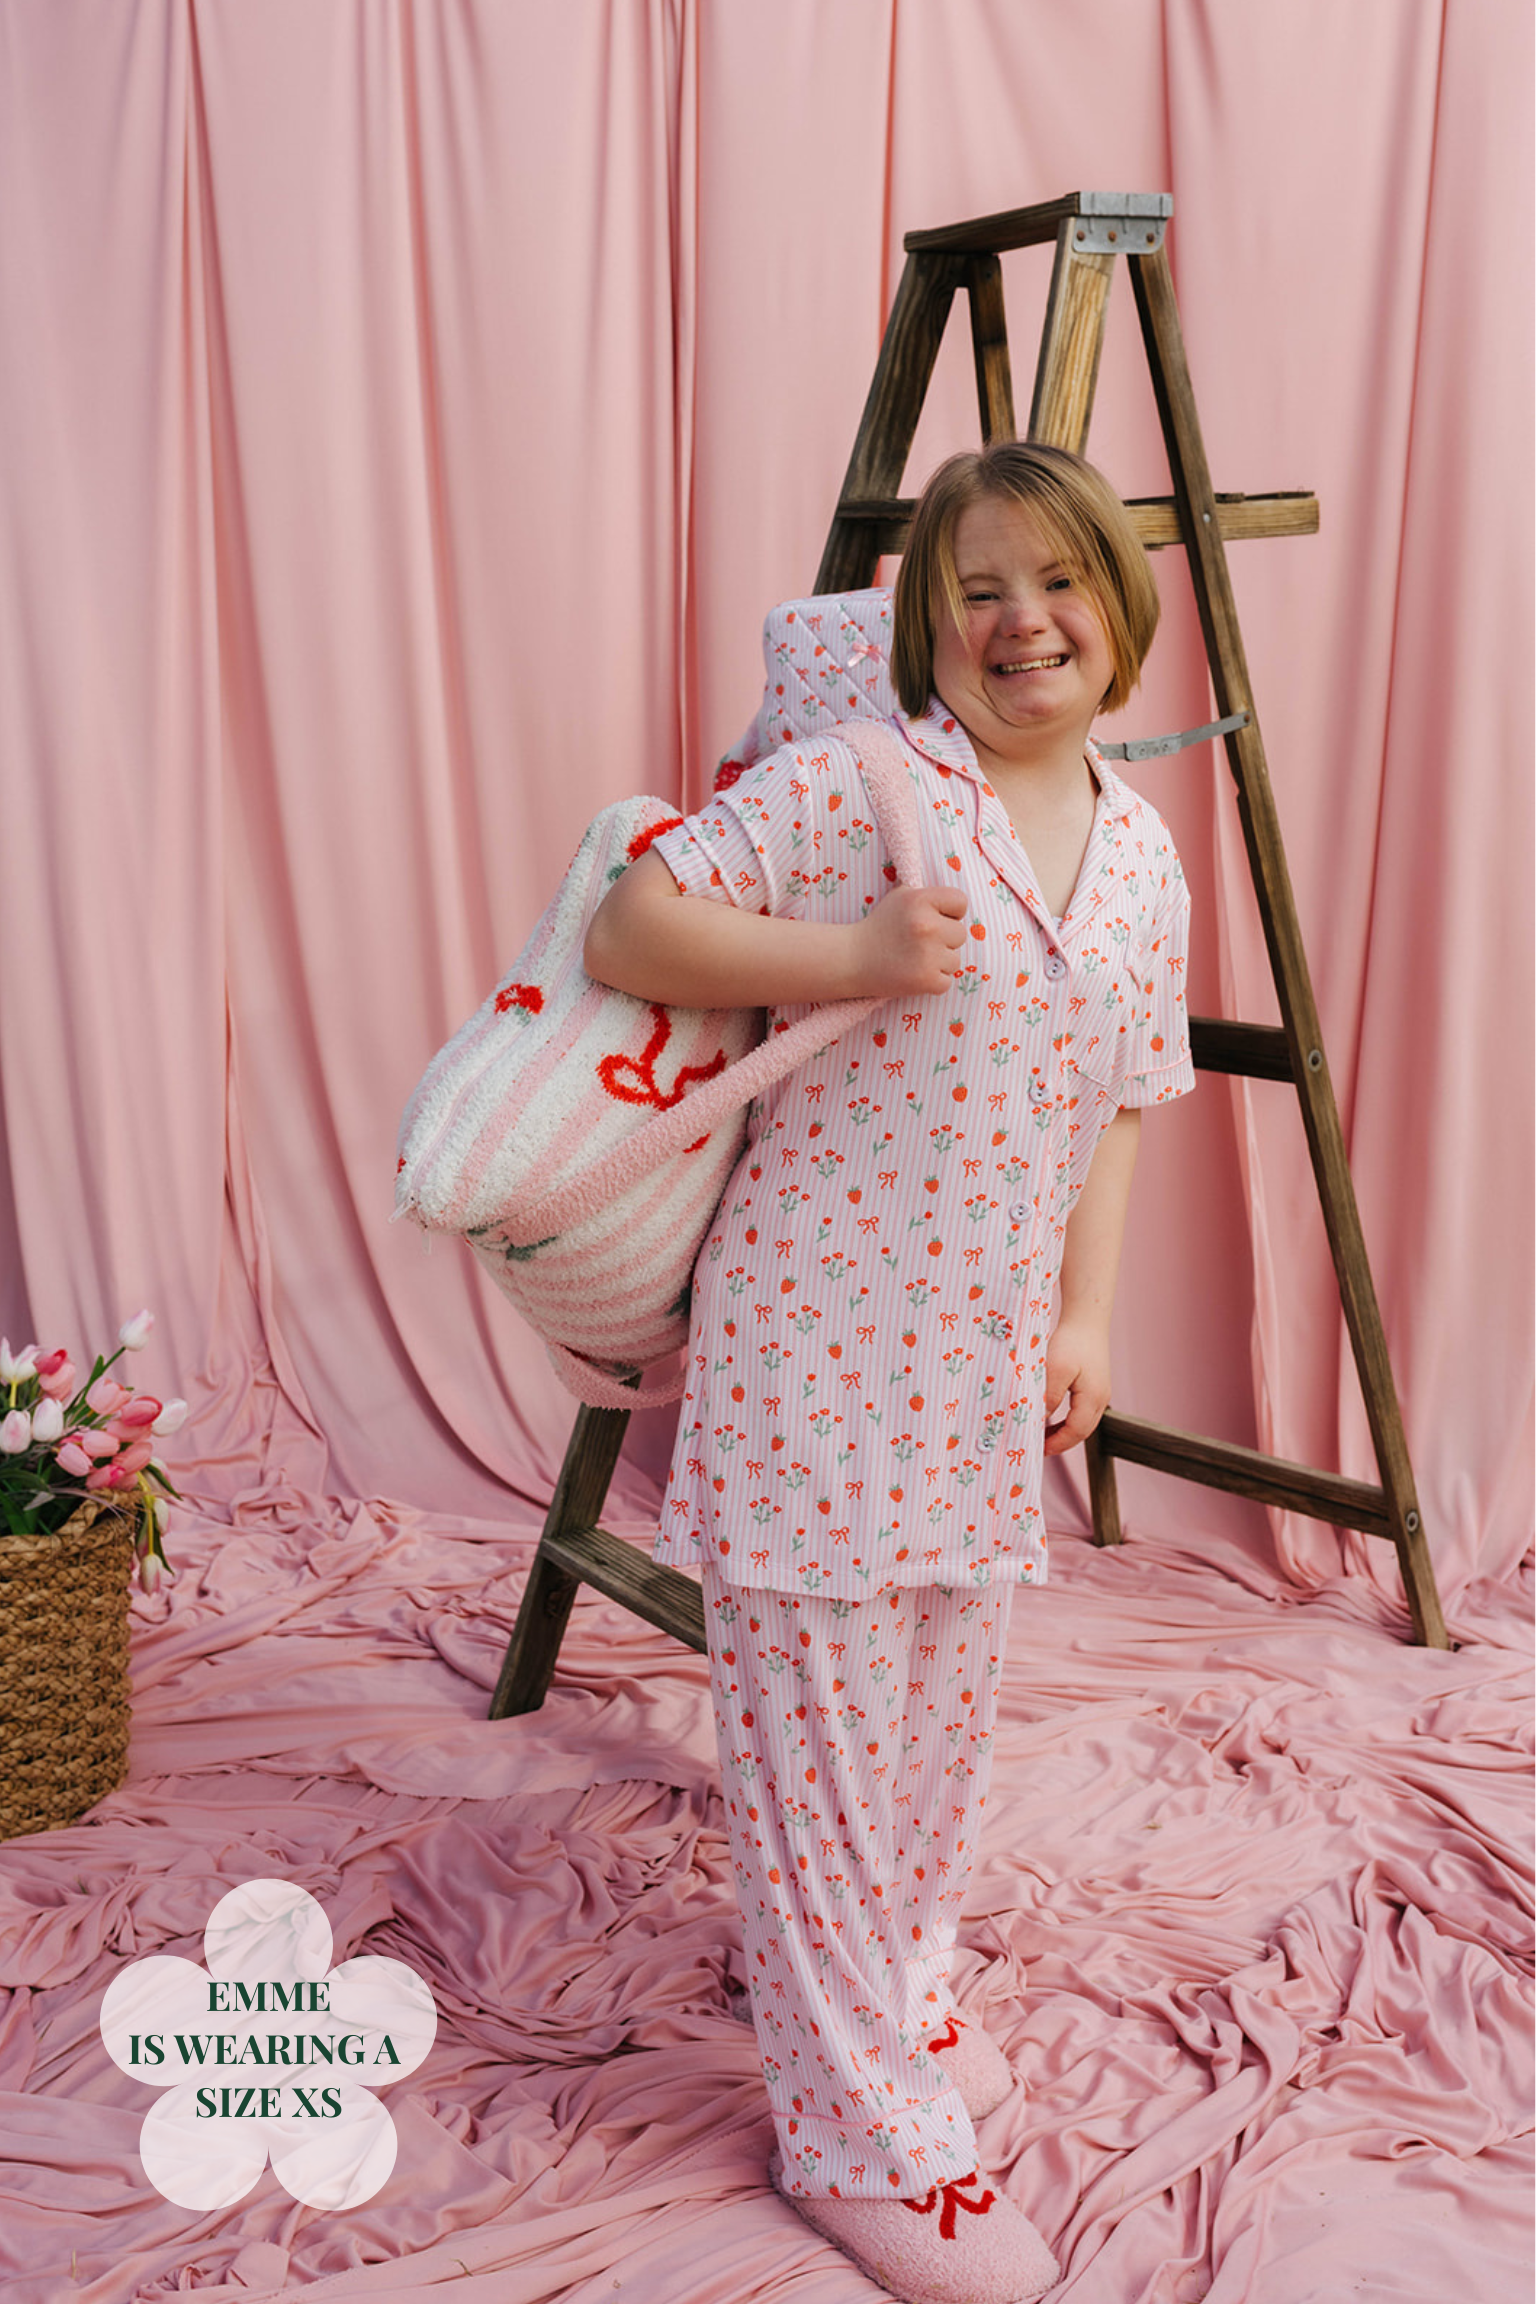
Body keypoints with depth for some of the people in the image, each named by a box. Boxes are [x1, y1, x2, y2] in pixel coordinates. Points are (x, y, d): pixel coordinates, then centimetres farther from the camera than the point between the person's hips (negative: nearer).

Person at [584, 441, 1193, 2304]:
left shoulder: (1144, 858, 10)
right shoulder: (854, 783, -10)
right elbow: (628, 930, -13)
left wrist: (1084, 1317, 8)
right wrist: (842, 959, -23)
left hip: (984, 1373, 7)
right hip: (814, 1346, -6)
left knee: (943, 1710, 21)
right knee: (819, 1738, 2)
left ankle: (894, 1989, 46)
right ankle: (861, 2138, 19)